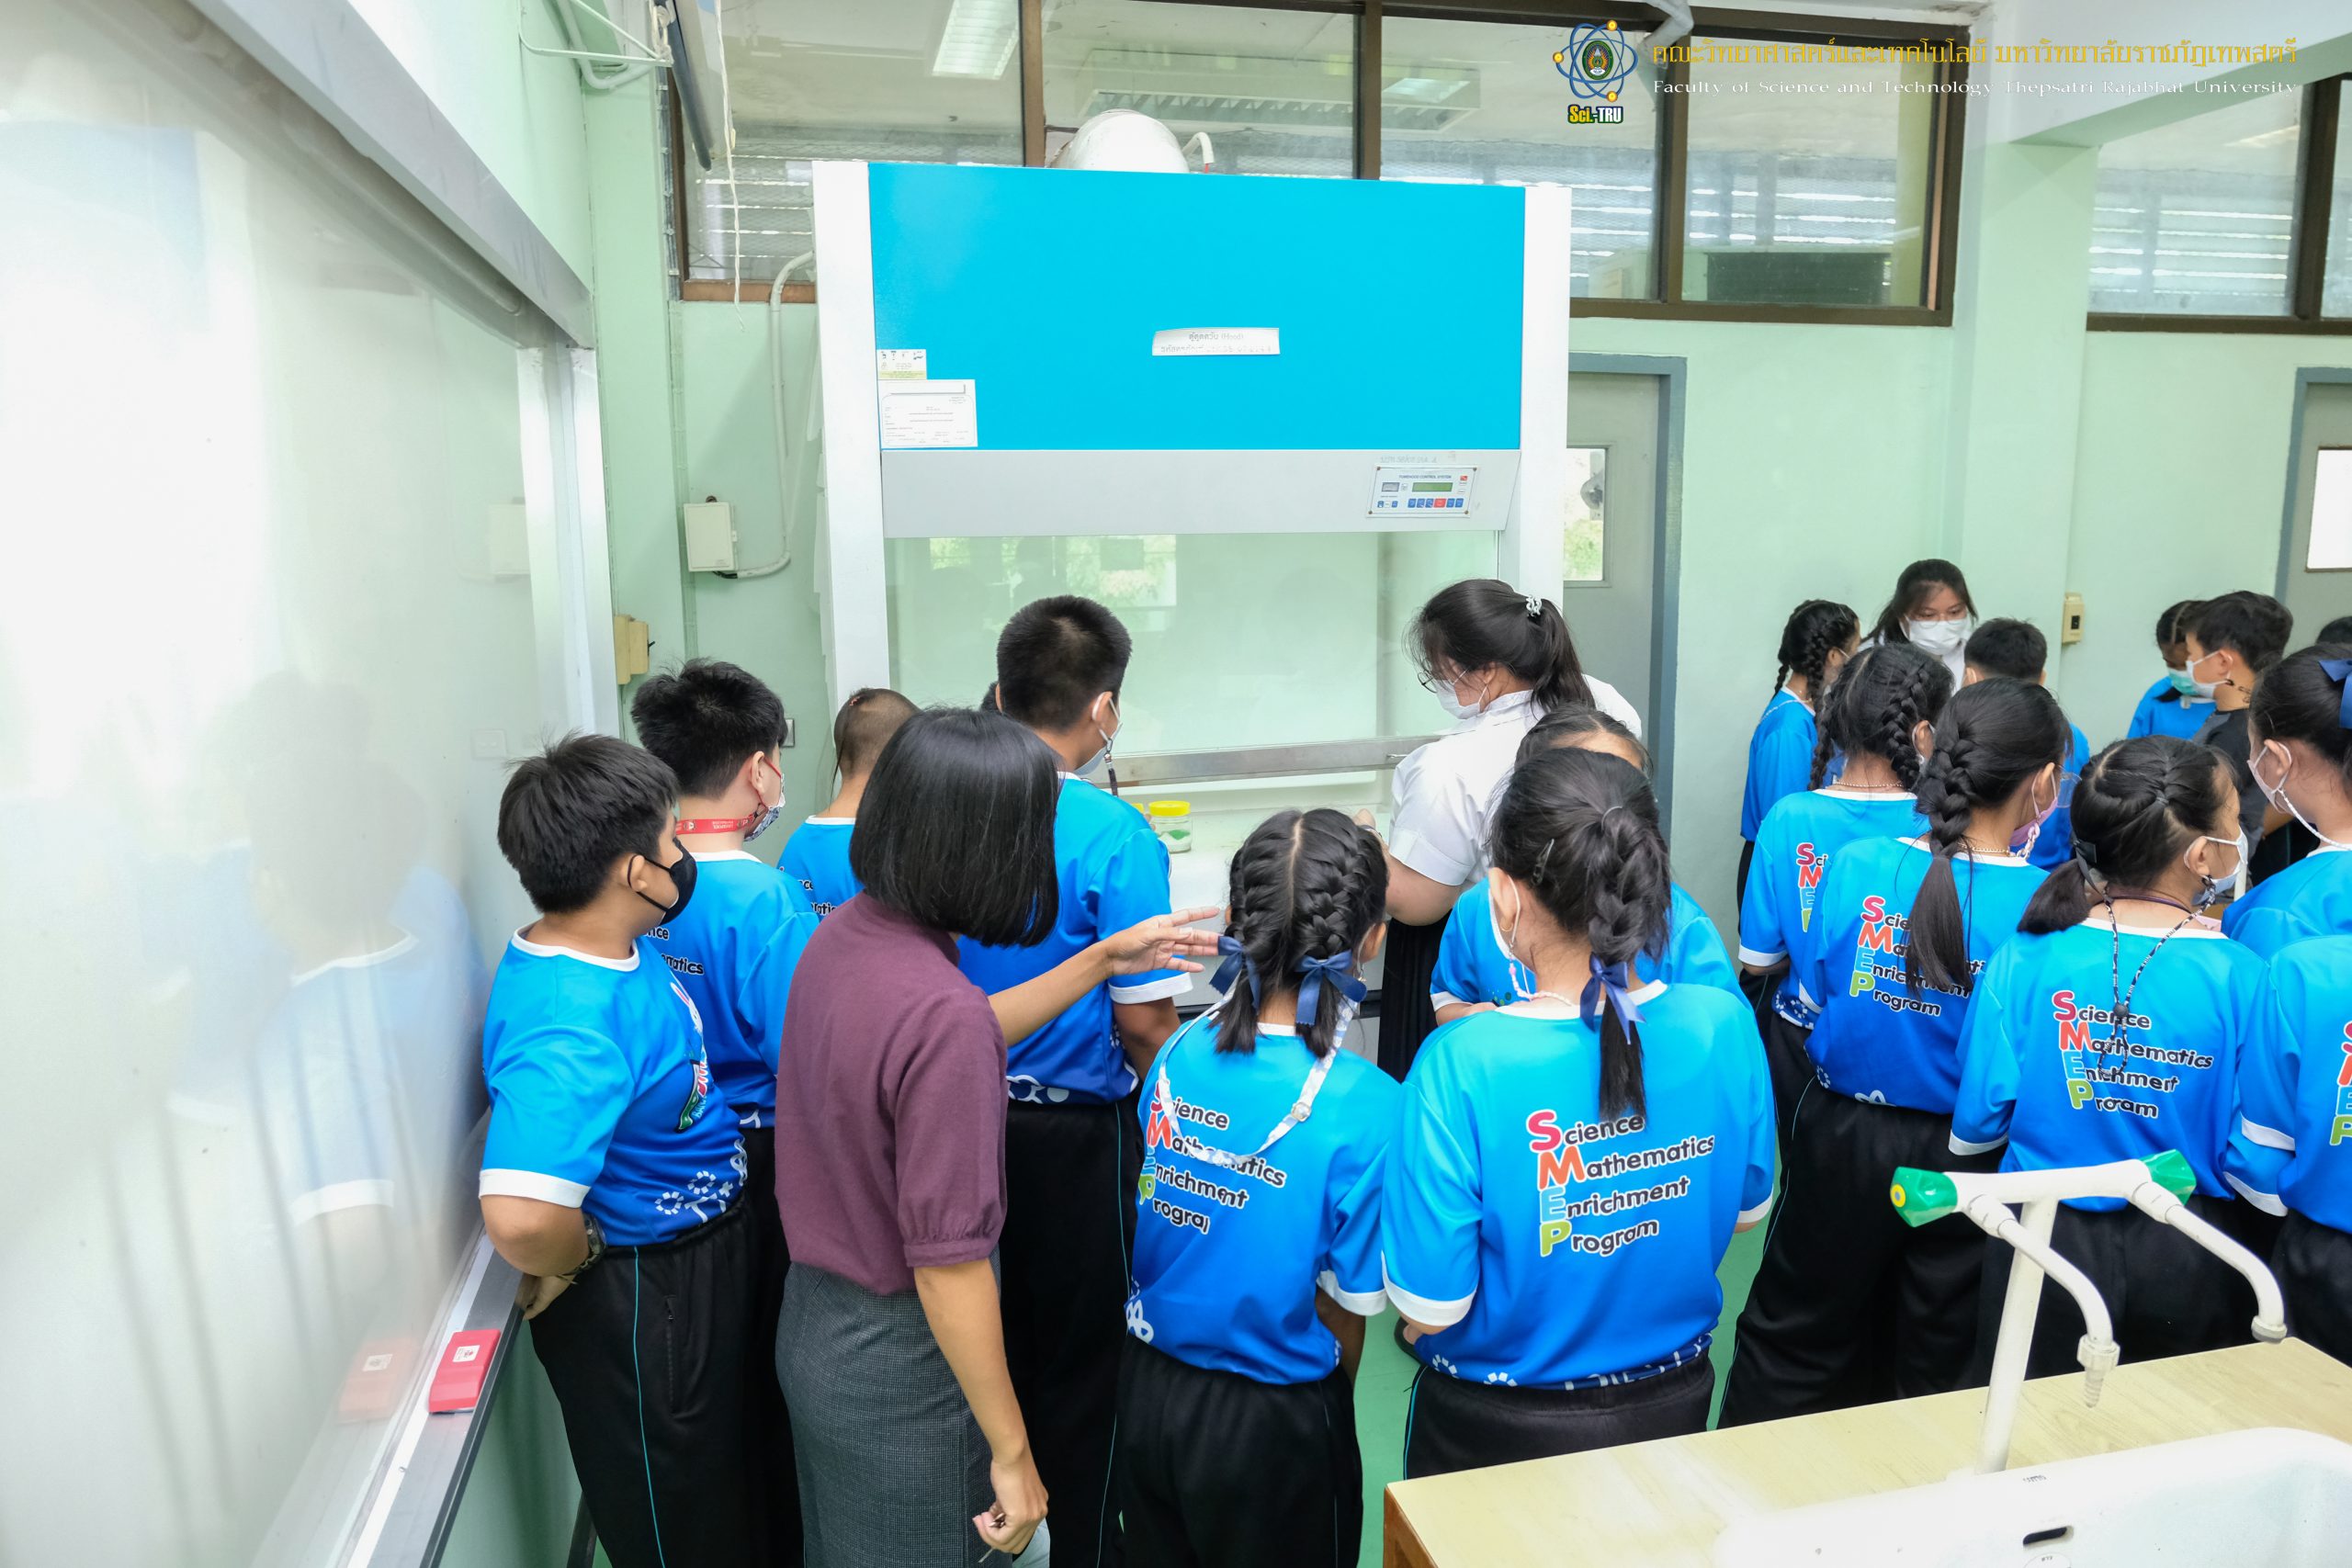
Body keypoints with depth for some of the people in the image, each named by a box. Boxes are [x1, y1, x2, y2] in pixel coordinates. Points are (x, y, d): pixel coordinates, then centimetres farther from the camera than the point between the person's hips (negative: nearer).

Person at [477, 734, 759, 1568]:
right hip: (640, 1305, -9)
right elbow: (521, 1216, -45)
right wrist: (574, 1266, -23)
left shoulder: (620, 947, -3)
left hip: (705, 1265, 9)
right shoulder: (572, 1020, -34)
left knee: (727, 1498, 29)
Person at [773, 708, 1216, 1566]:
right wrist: (1012, 1454, -16)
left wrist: (1103, 961, 13)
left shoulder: (841, 935, -6)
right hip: (897, 1368, -8)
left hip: (812, 1317, 8)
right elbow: (947, 1264, -28)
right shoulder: (941, 1012, -32)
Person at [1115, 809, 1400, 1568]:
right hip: (1270, 1421, -4)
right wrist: (1326, 1406, 8)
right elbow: (1348, 1304, -13)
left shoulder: (1179, 1055, -12)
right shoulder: (1366, 1108, -25)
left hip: (1150, 1389, 4)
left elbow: (1158, 1224, 1)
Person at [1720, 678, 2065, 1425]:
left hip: (1845, 1139, 1)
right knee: (1938, 1374, 21)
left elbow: (1817, 997, -1)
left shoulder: (1856, 867, -14)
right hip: (1970, 1165, -1)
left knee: (1793, 1341, 21)